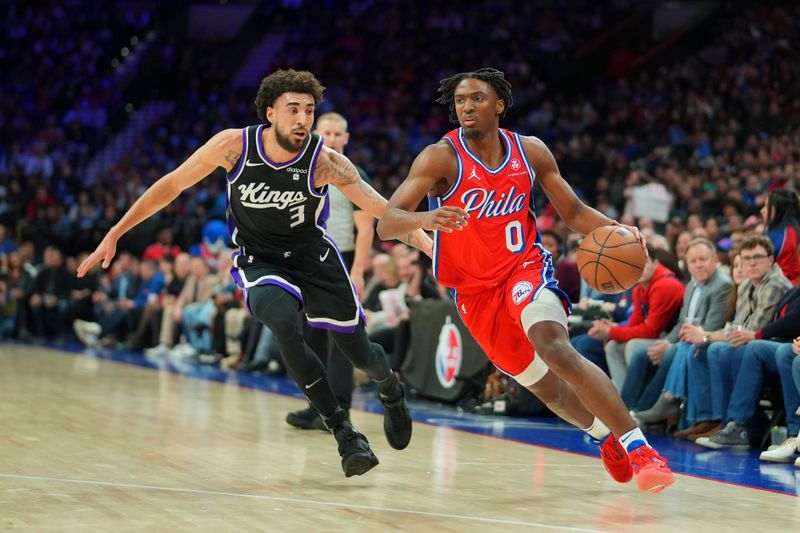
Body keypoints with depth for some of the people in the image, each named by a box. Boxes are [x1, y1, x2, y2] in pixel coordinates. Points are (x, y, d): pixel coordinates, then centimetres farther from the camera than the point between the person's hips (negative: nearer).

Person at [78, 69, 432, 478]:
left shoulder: (324, 161, -22)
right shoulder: (234, 146, -19)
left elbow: (381, 209, -22)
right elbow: (172, 185, -8)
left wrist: (433, 247, -36)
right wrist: (115, 233, -7)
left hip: (314, 259, 1)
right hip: (259, 263, -1)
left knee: (359, 353, 9)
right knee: (286, 326, -32)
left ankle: (391, 390, 48)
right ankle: (344, 433, -22)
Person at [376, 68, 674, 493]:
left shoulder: (531, 152, -5)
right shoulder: (441, 158, -15)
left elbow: (573, 212, 7)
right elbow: (386, 223, -25)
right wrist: (426, 219, -48)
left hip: (525, 267, -1)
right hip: (474, 290, 1)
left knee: (555, 347, -30)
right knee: (545, 386, 11)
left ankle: (638, 446, -27)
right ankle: (608, 436, 40)